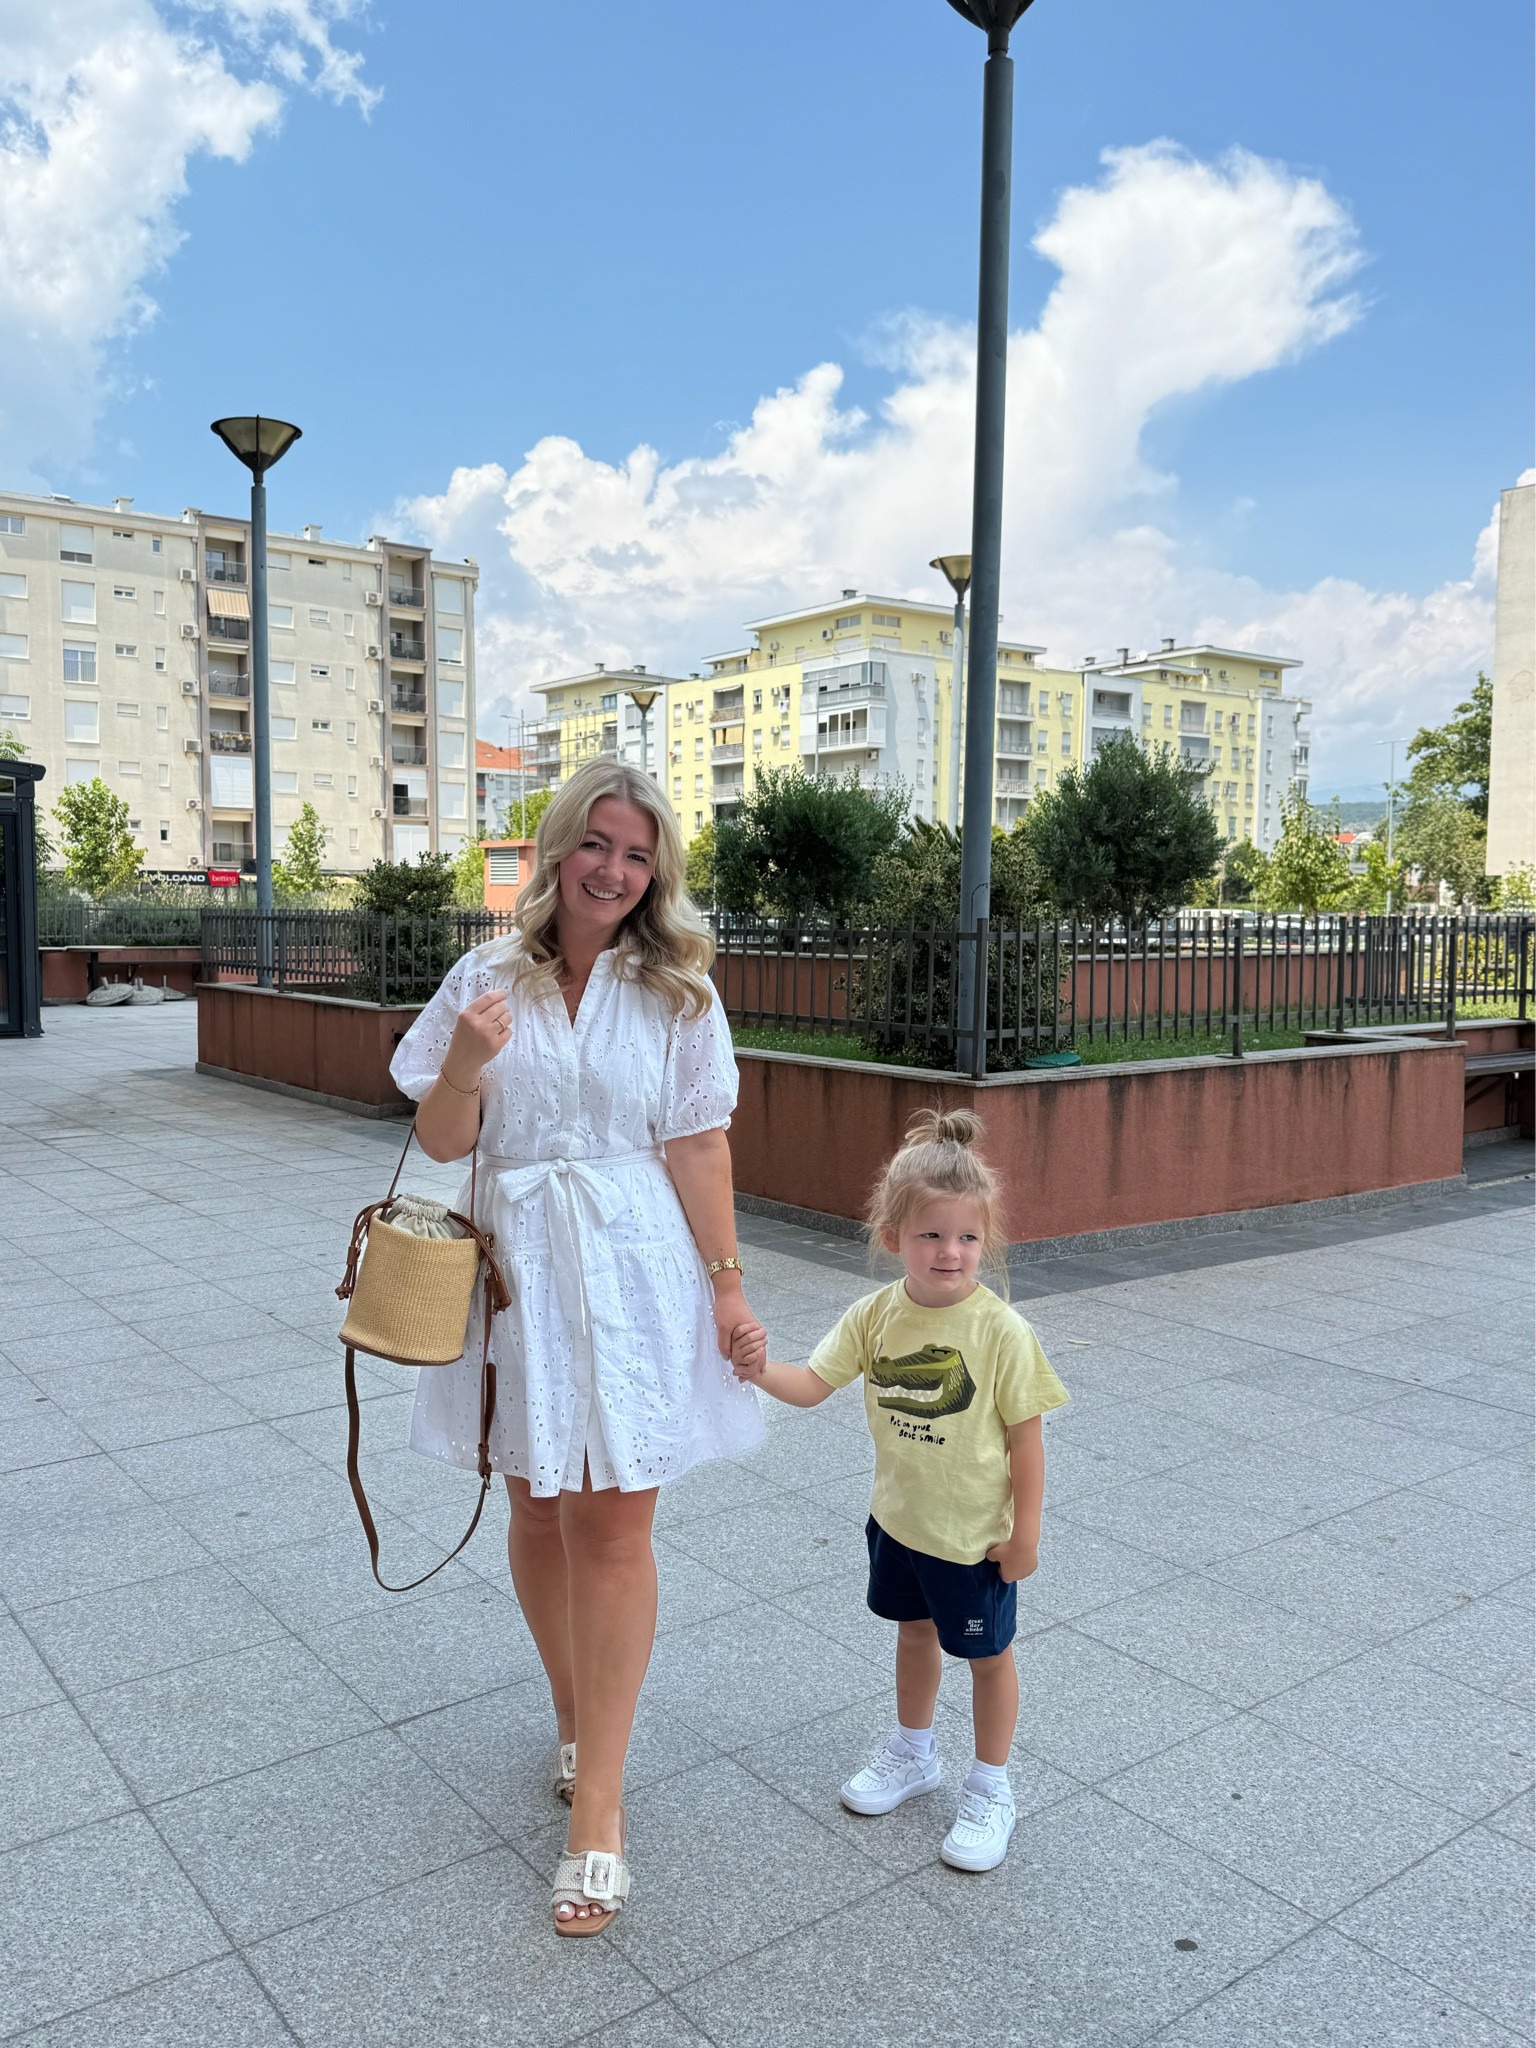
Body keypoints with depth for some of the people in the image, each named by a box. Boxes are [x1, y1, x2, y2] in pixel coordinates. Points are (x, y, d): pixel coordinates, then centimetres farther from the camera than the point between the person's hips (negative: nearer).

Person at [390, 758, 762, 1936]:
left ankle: (597, 1805, 11)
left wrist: (727, 1283, -5)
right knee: (538, 1511, 14)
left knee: (612, 1528, 0)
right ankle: (577, 1722, 38)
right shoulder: (488, 978, 2)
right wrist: (465, 1062, -19)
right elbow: (443, 1140, 1)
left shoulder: (677, 990, -2)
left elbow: (698, 1146, -3)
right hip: (520, 1268, 2)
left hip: (634, 1272, -2)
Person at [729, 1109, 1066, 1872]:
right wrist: (760, 1370, -30)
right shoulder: (876, 1314, -11)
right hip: (898, 1519, 5)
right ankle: (913, 1754, 50)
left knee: (987, 1655, 14)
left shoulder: (1001, 1332, -24)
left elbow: (1024, 1434, -16)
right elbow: (812, 1384, -10)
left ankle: (989, 1790, 36)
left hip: (976, 1534, -5)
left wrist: (1026, 1529, -13)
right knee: (915, 1633, 26)